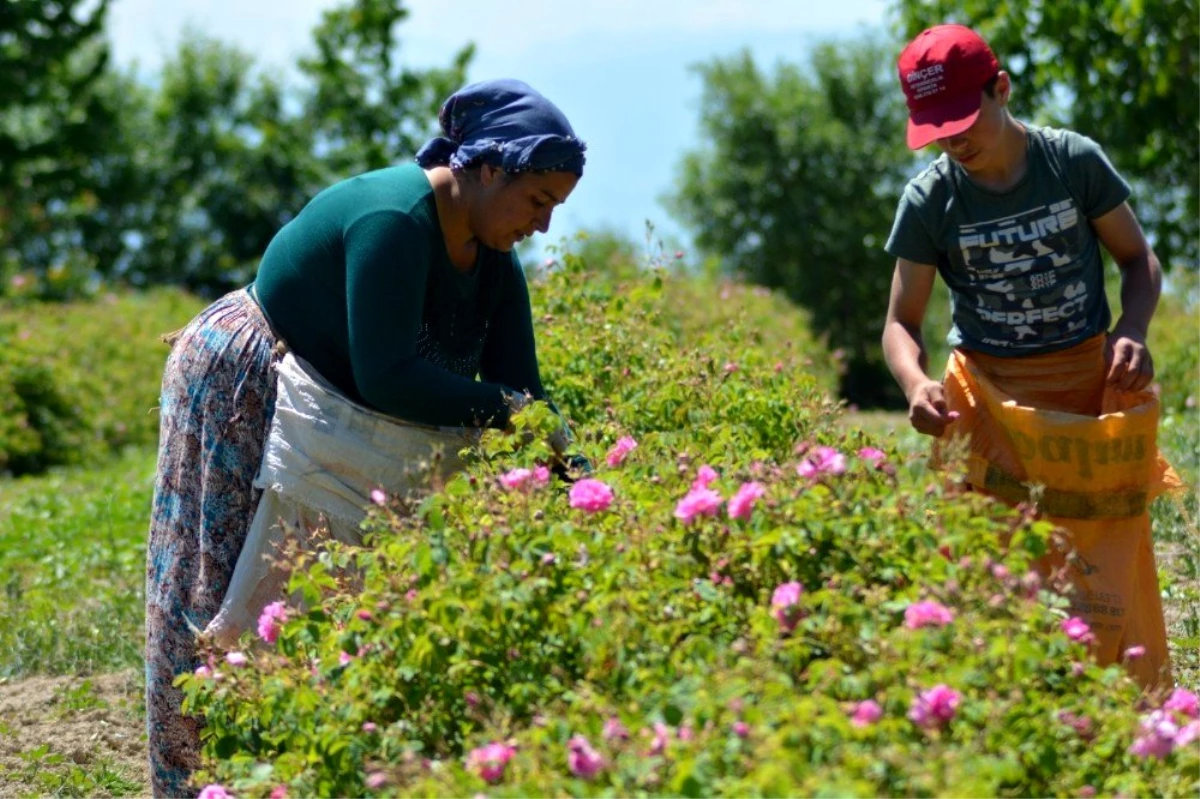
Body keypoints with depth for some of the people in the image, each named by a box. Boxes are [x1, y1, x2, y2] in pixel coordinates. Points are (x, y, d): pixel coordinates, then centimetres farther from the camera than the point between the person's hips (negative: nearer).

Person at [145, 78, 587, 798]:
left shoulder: (495, 266, -3)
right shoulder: (392, 220, -30)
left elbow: (520, 388, -5)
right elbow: (386, 376, -35)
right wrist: (504, 408, -31)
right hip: (235, 393, -8)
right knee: (218, 597, -1)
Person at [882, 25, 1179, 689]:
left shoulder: (1076, 160, -4)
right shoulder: (929, 200, -4)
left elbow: (1138, 259, 7)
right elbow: (902, 322, 0)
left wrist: (1131, 331, -13)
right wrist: (917, 385, -22)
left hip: (1093, 388, 0)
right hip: (993, 399, 0)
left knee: (1110, 576, -1)